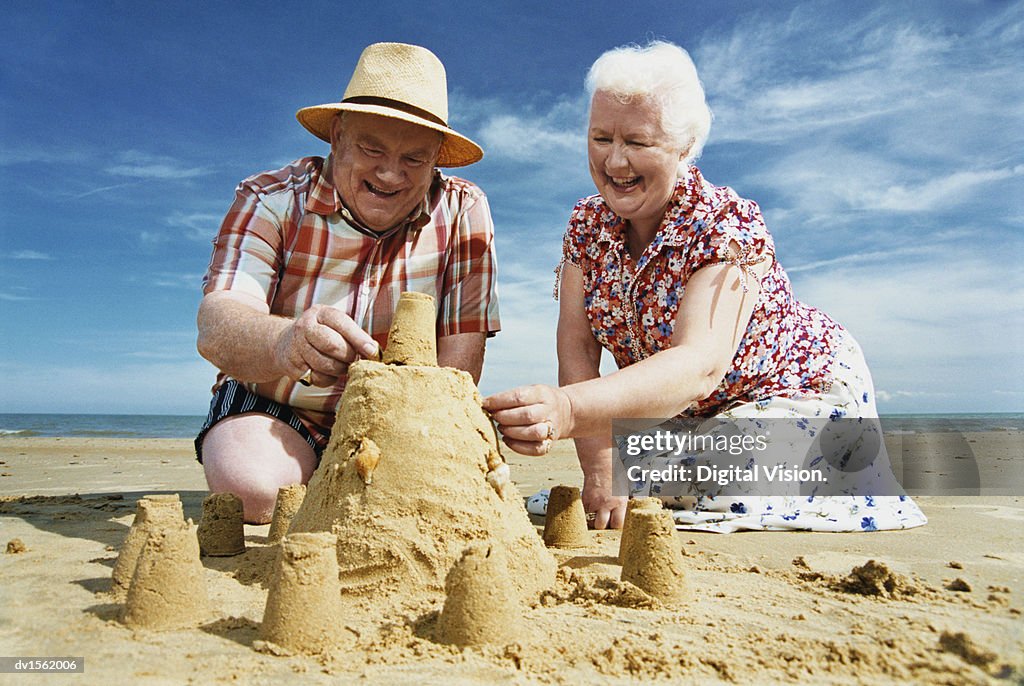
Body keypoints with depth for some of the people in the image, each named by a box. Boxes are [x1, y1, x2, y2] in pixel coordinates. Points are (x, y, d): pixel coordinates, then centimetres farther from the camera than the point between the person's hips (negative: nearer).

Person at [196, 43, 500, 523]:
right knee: (250, 485, -31)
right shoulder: (270, 200, -11)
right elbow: (216, 328, -26)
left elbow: (459, 359, -13)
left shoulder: (464, 212, -9)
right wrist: (287, 341, -50)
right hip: (272, 409, -1)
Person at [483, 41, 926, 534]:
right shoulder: (587, 224, -10)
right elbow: (577, 350, -16)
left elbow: (700, 367, -43)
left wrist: (568, 410, -59)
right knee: (627, 491, -14)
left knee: (718, 495, -24)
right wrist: (599, 468, -28)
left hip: (795, 388, -4)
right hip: (685, 412, 5)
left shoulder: (727, 223, -27)